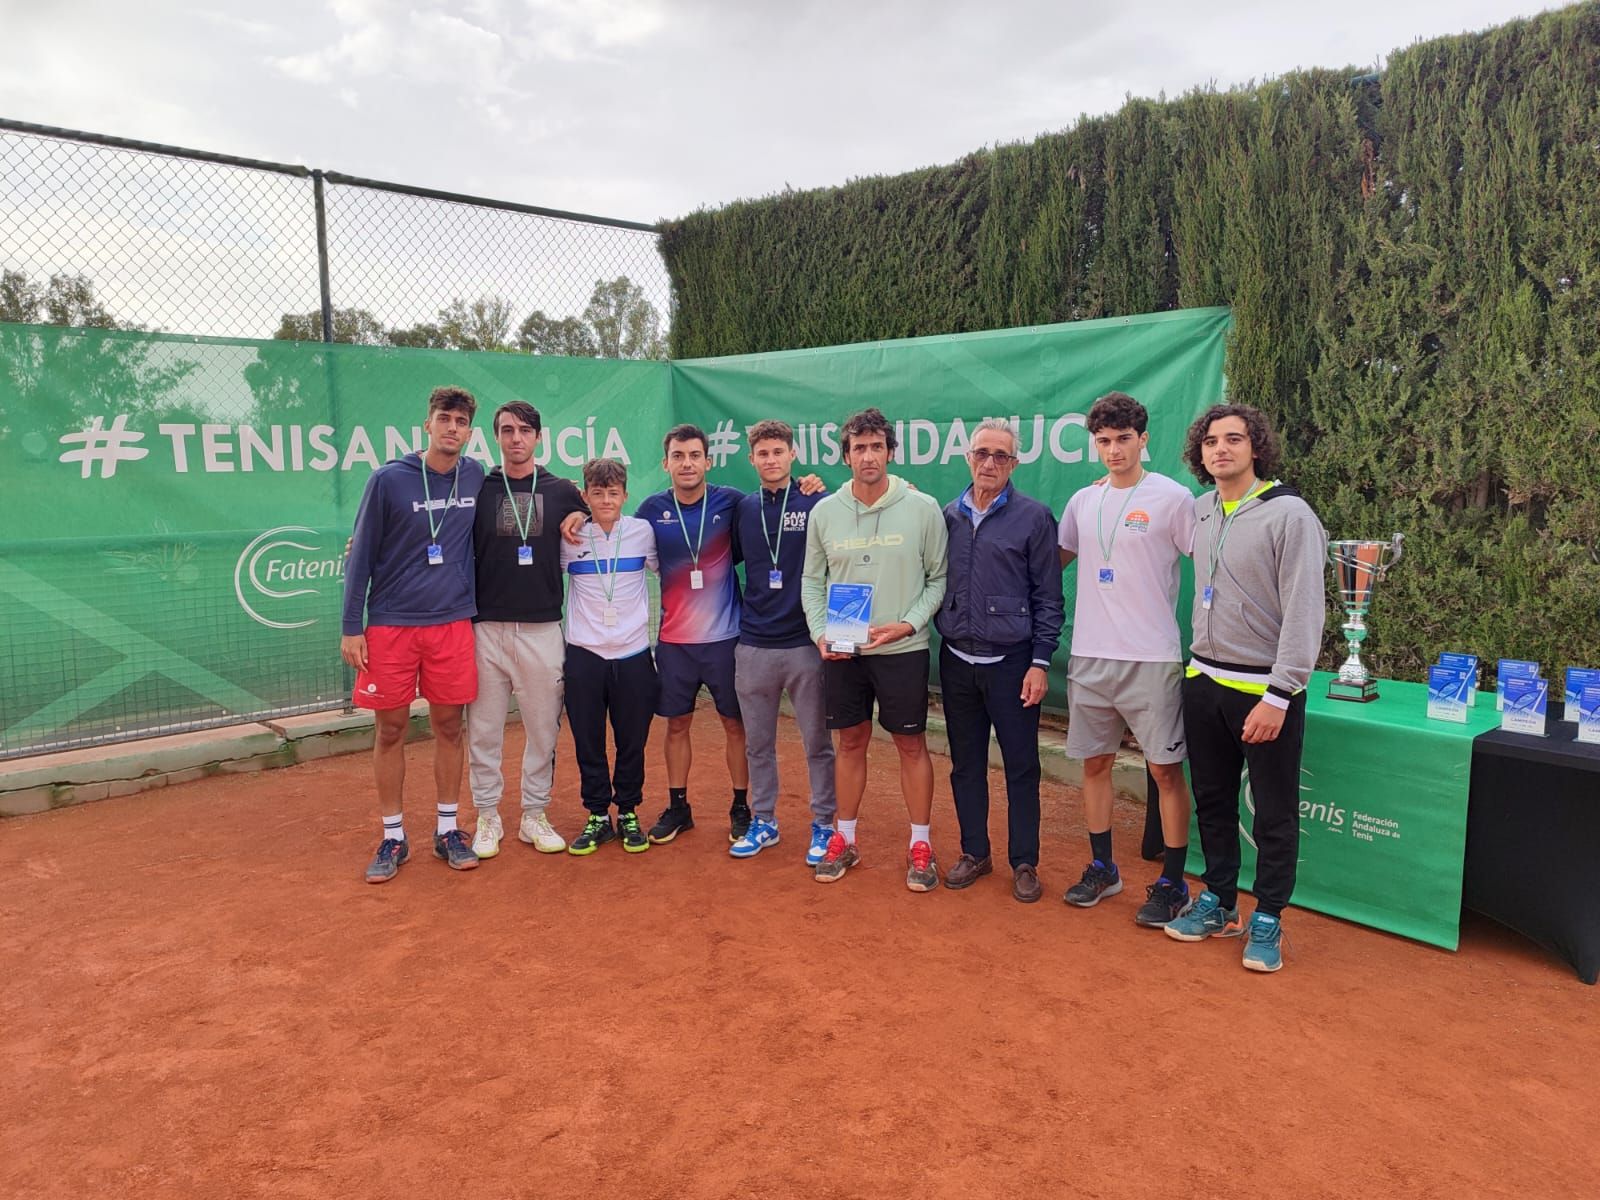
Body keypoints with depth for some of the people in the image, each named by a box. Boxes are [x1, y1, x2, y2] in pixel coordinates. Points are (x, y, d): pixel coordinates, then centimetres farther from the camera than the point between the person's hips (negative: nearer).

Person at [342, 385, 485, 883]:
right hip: (391, 624, -2)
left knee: (448, 727, 8)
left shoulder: (476, 477, 2)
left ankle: (447, 830, 21)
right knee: (390, 731, 5)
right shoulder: (389, 479, -6)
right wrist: (351, 627, -5)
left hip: (453, 624, 2)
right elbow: (361, 555, -2)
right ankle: (393, 838, 19)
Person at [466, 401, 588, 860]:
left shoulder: (563, 492, 5)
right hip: (486, 627, 0)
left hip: (543, 628, 1)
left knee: (543, 727, 7)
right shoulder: (476, 490, 5)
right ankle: (487, 817, 20)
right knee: (483, 729, 5)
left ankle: (534, 814, 22)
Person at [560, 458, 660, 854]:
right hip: (583, 656, 0)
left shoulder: (642, 532, 0)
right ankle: (597, 816, 22)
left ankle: (628, 814, 25)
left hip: (633, 655, 0)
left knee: (632, 743, 8)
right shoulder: (570, 537, 0)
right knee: (588, 743, 7)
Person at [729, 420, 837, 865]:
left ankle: (823, 824, 20)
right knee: (757, 743, 13)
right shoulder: (743, 509, 7)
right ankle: (763, 821, 28)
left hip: (805, 644, -3)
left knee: (817, 743, 6)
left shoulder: (817, 504, -4)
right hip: (753, 646, 4)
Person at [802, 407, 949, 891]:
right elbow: (812, 581, 8)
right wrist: (820, 633, -5)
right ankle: (844, 839, 27)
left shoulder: (923, 508, -6)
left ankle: (920, 845, 20)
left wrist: (908, 624, -13)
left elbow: (938, 579, -2)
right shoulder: (824, 512, 2)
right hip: (841, 651, 2)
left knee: (912, 744, 6)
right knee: (850, 742, 13)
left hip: (903, 650, -2)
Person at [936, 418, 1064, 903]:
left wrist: (1040, 663, -8)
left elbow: (1048, 597, -4)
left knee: (1021, 767, 5)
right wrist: (941, 631, 2)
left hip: (1010, 662, -3)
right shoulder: (948, 516, 6)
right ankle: (974, 853, 28)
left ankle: (1024, 863, 19)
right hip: (956, 660, 4)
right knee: (966, 764, 13)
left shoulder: (1034, 517, -4)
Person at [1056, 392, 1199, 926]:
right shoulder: (1082, 501, 10)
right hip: (1089, 656, 5)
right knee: (1095, 762, 12)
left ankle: (1172, 883, 15)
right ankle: (1102, 868, 28)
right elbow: (1056, 560, 22)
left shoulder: (1173, 497, -5)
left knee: (1165, 769, 1)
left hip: (1152, 658, -5)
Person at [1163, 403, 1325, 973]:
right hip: (1203, 679, 6)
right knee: (1212, 801, 17)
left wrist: (1278, 696, -20)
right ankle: (1218, 903, 32)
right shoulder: (1200, 511, 6)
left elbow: (1305, 612, -17)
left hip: (1264, 689, -6)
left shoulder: (1289, 514, -14)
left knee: (1274, 815, 7)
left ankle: (1267, 920, 22)